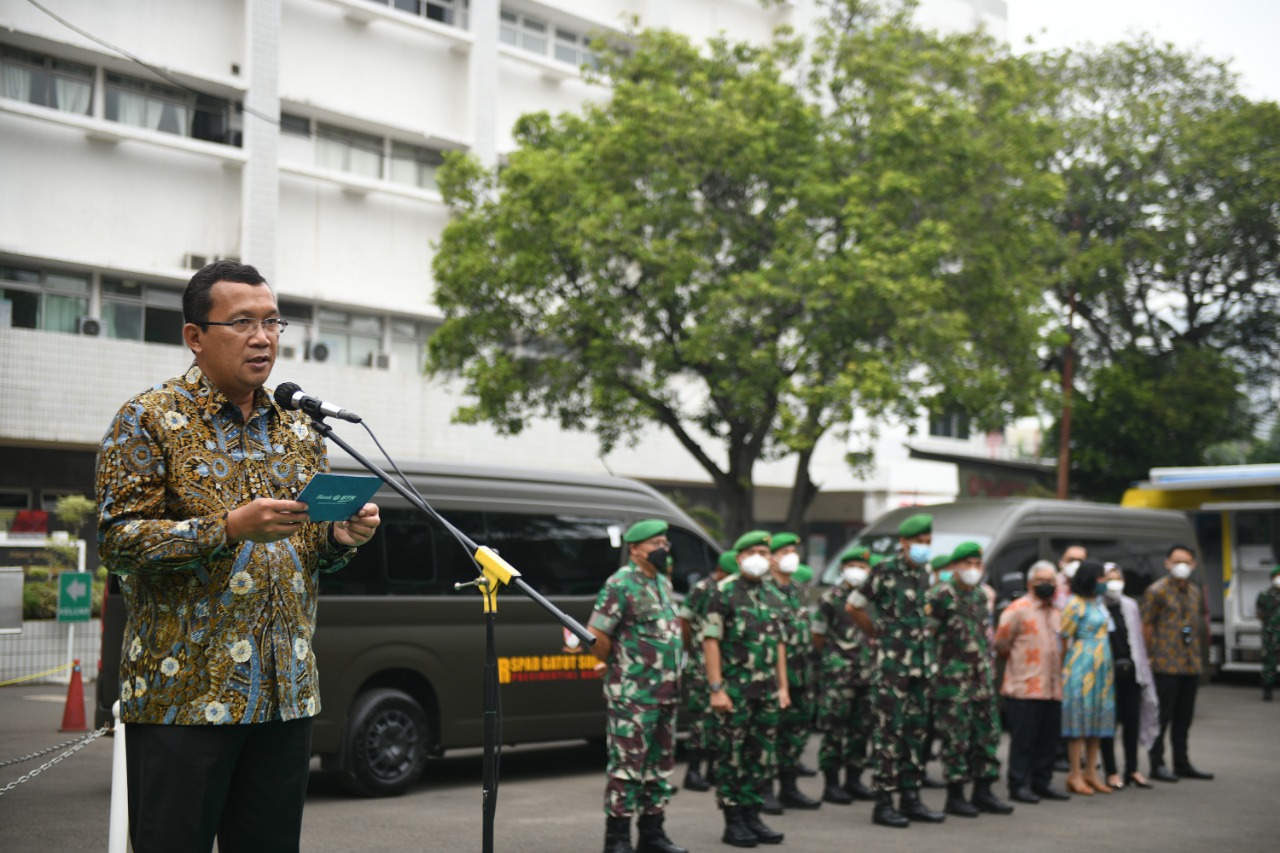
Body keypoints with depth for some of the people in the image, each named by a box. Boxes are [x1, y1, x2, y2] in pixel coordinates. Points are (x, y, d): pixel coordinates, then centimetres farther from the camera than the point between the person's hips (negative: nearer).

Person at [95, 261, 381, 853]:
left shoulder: (300, 432, 15)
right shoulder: (149, 420, -1)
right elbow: (117, 540, -10)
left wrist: (340, 537, -2)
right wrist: (230, 527, -21)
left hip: (286, 693, 5)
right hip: (183, 692, -5)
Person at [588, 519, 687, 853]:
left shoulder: (663, 582, 14)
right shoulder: (620, 584, -12)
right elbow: (596, 636, -14)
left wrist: (673, 680, 14)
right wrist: (618, 666, 0)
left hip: (666, 693, 8)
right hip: (632, 695, -8)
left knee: (661, 763, 13)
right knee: (627, 764, -5)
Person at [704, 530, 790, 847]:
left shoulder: (771, 595, 14)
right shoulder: (724, 592, -5)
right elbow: (710, 640, -10)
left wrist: (783, 686, 13)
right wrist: (716, 688, -15)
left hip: (767, 690, 6)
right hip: (735, 689, -6)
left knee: (761, 755, 9)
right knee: (732, 756, 0)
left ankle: (751, 815, 20)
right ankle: (733, 822, 7)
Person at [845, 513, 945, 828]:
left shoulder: (925, 572, 11)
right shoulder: (886, 571, -9)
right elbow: (852, 606, -4)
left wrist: (922, 634, 12)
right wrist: (877, 632, 4)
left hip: (921, 663, 7)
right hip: (892, 663, -7)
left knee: (917, 729, 10)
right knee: (890, 730, -5)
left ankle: (911, 798, 18)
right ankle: (883, 803, 0)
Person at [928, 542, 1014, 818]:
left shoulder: (980, 595, 14)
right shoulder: (941, 595, -11)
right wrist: (932, 666, -14)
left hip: (982, 679, 8)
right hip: (953, 680, -8)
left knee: (987, 733, 9)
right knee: (956, 738, -3)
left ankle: (983, 791, 18)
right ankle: (955, 795, 6)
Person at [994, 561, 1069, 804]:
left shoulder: (1056, 613, 16)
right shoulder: (1018, 609, -7)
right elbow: (1001, 644, -7)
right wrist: (1017, 661, 4)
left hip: (1053, 689, 7)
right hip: (1024, 689, -7)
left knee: (1048, 739, 9)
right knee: (1023, 739, -4)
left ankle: (1042, 782, 19)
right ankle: (1019, 785, 2)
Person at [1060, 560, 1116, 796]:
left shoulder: (1098, 603, 14)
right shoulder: (1075, 604, -10)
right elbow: (1064, 639, -10)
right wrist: (1066, 668, -5)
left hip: (1102, 668, 8)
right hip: (1081, 667, -8)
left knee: (1097, 720, 9)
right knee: (1080, 719, -4)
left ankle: (1090, 772, 16)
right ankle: (1075, 775, 0)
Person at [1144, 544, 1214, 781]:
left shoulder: (1194, 591, 14)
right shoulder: (1157, 590, -7)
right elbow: (1146, 625, -7)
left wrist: (1195, 652, 15)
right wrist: (1152, 654, -8)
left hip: (1191, 664, 7)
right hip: (1166, 665, -7)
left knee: (1184, 717, 13)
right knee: (1162, 716, -3)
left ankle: (1182, 763, 22)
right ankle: (1157, 764, 4)